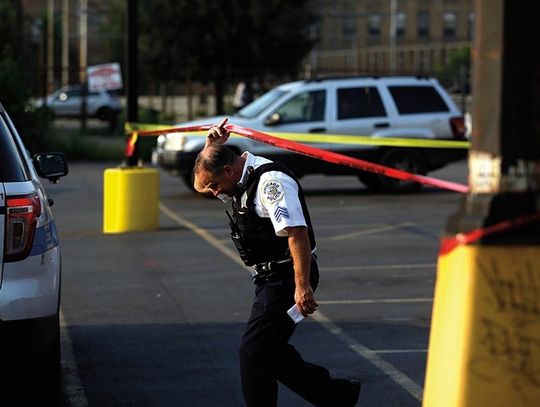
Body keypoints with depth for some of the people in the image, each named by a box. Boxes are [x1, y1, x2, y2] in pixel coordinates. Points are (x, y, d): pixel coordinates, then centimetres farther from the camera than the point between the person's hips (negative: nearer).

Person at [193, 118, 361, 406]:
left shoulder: (270, 181, -20)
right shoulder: (242, 180, 12)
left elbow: (297, 233, -27)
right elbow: (200, 184, 28)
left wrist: (302, 286, -30)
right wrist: (211, 146, 9)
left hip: (287, 277, -11)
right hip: (271, 278, 11)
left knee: (254, 350, -10)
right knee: (270, 350, 13)